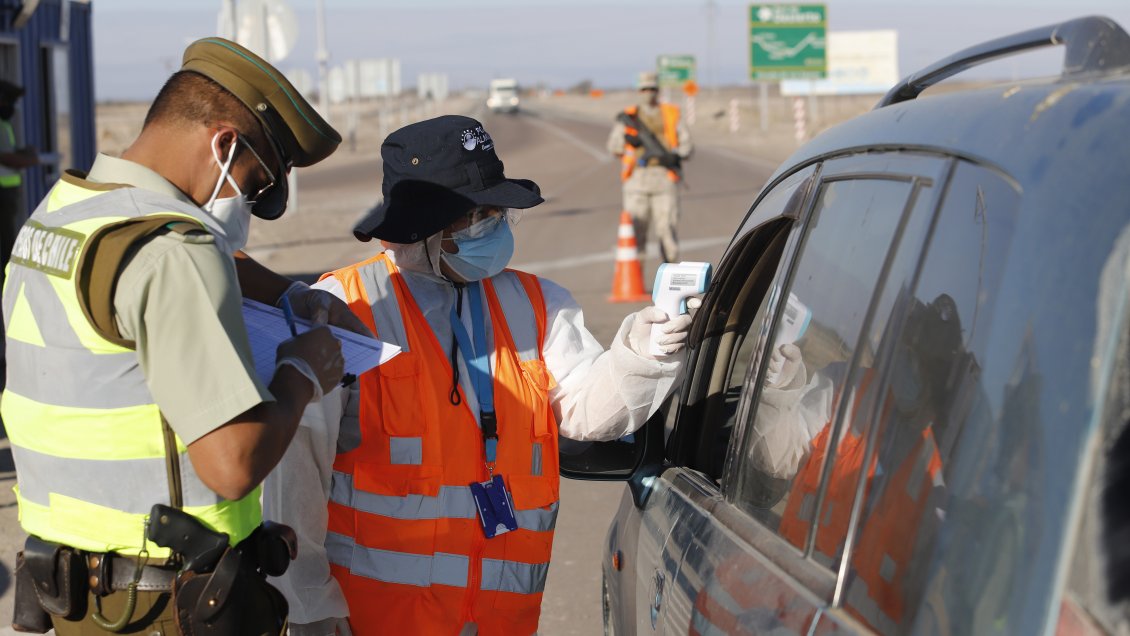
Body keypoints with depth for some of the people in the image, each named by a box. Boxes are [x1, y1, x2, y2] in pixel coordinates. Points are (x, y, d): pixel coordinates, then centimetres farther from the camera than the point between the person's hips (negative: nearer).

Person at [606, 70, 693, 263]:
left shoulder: (671, 115, 13)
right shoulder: (629, 117, 13)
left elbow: (687, 143, 7)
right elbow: (613, 146, 7)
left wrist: (675, 155, -12)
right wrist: (628, 139, -12)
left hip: (665, 177, -1)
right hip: (637, 175, 1)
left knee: (666, 227, -7)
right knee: (636, 227, -3)